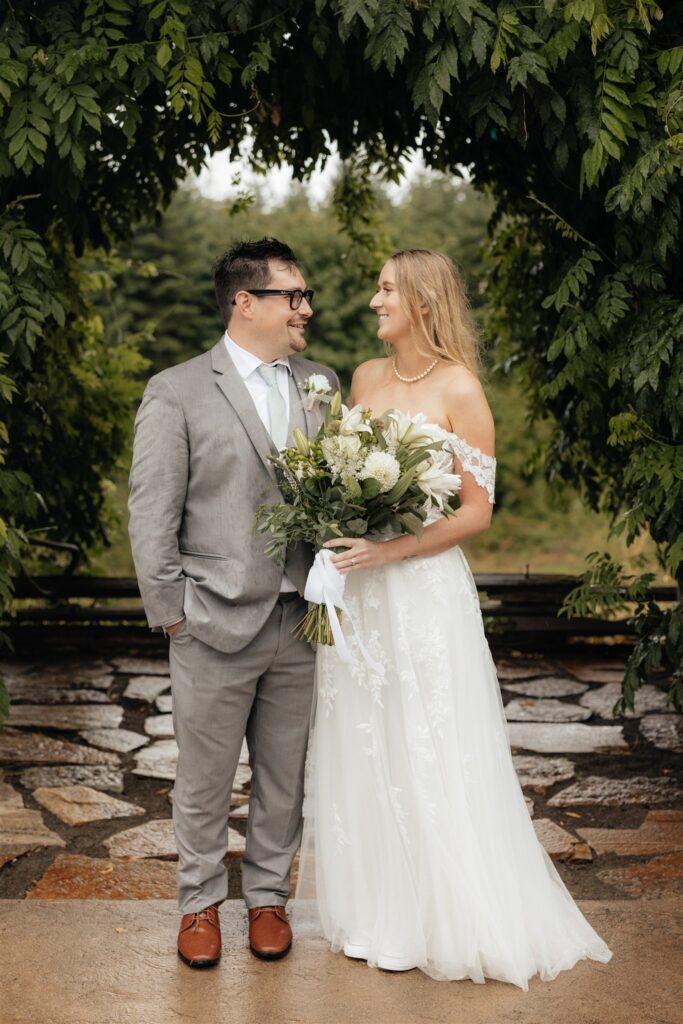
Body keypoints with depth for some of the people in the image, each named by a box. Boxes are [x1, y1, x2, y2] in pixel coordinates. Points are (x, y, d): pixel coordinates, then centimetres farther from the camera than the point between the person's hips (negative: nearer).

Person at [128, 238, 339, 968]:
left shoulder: (321, 385, 9)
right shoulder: (177, 392, -4)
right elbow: (152, 515, -4)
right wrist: (170, 612, -6)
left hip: (301, 623, 4)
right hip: (216, 626, -3)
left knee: (283, 777, 14)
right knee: (204, 779, 10)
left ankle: (268, 895, 33)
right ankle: (200, 902, 29)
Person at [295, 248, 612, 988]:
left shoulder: (459, 390, -9)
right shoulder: (366, 378, 9)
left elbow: (476, 512, -10)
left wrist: (390, 549, -19)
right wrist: (337, 533, 0)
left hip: (422, 588, -6)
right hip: (357, 591, 6)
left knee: (424, 754, 3)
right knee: (359, 748, 12)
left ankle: (428, 920, 20)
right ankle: (369, 901, 29)